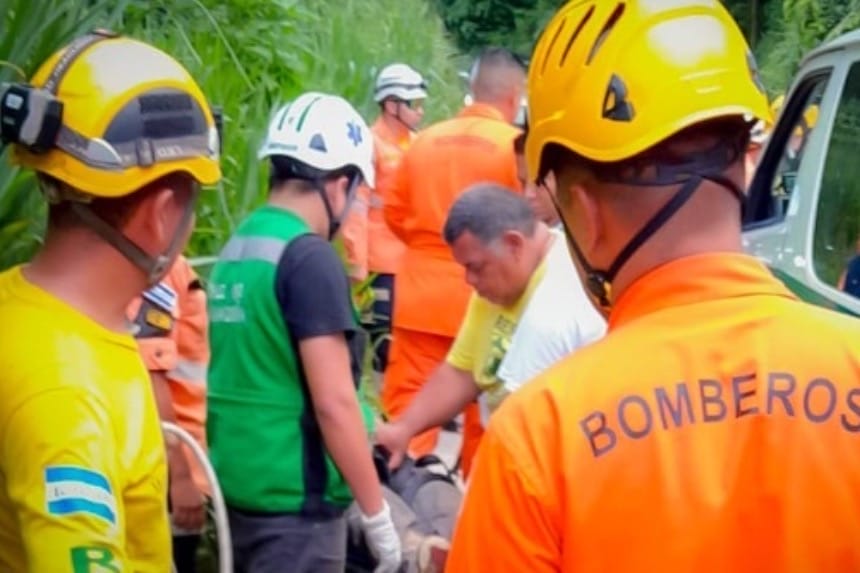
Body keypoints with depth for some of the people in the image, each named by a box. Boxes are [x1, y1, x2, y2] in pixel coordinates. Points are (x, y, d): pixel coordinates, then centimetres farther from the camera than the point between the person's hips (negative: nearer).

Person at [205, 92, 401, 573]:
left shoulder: (235, 250, 9)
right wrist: (377, 515, -13)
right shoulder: (311, 257, -17)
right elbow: (333, 403, -20)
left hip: (238, 488, 8)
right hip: (295, 500, -8)